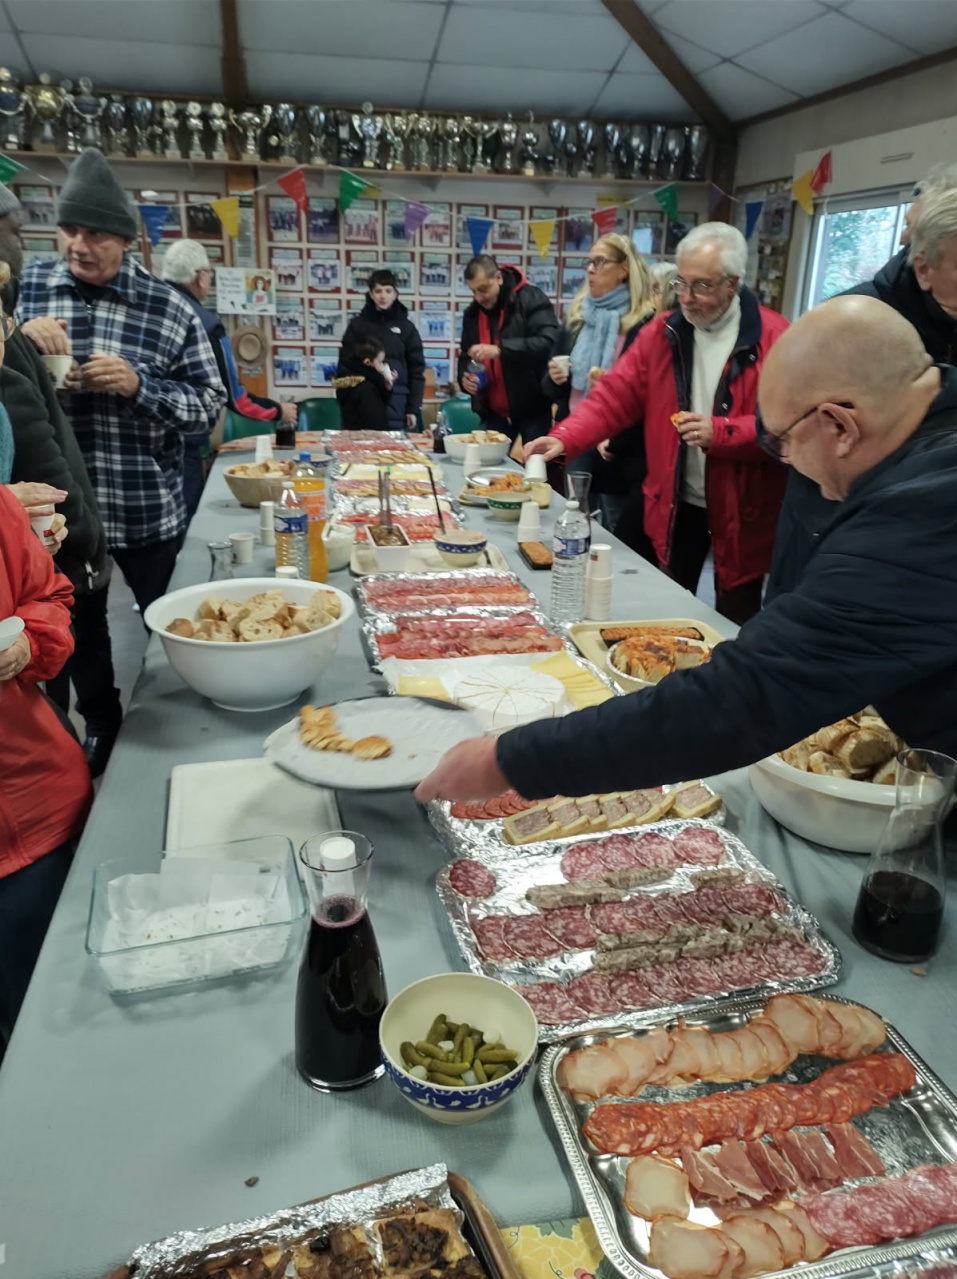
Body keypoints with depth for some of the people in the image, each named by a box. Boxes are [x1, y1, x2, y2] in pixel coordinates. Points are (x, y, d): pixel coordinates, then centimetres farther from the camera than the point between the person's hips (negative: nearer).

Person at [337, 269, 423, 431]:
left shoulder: (406, 327, 7)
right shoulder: (357, 324, 6)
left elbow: (416, 370, 6)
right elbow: (345, 365, 6)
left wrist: (413, 408, 0)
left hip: (396, 404, 0)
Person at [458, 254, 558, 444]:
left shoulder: (531, 299, -9)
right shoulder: (472, 313, 10)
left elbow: (548, 343, -22)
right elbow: (465, 356, 20)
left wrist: (500, 349, -31)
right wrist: (464, 377, -4)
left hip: (532, 408, -5)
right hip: (494, 411, 5)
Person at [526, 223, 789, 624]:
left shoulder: (773, 338, -11)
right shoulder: (662, 333, 2)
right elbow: (614, 396, -3)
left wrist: (722, 433, -26)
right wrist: (564, 439, -17)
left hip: (741, 512, -3)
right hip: (676, 505, 4)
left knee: (734, 630, 11)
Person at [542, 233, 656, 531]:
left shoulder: (645, 322, -7)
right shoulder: (576, 317, 11)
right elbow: (551, 390, 16)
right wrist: (554, 379, -6)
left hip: (618, 451, -5)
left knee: (614, 539, 4)